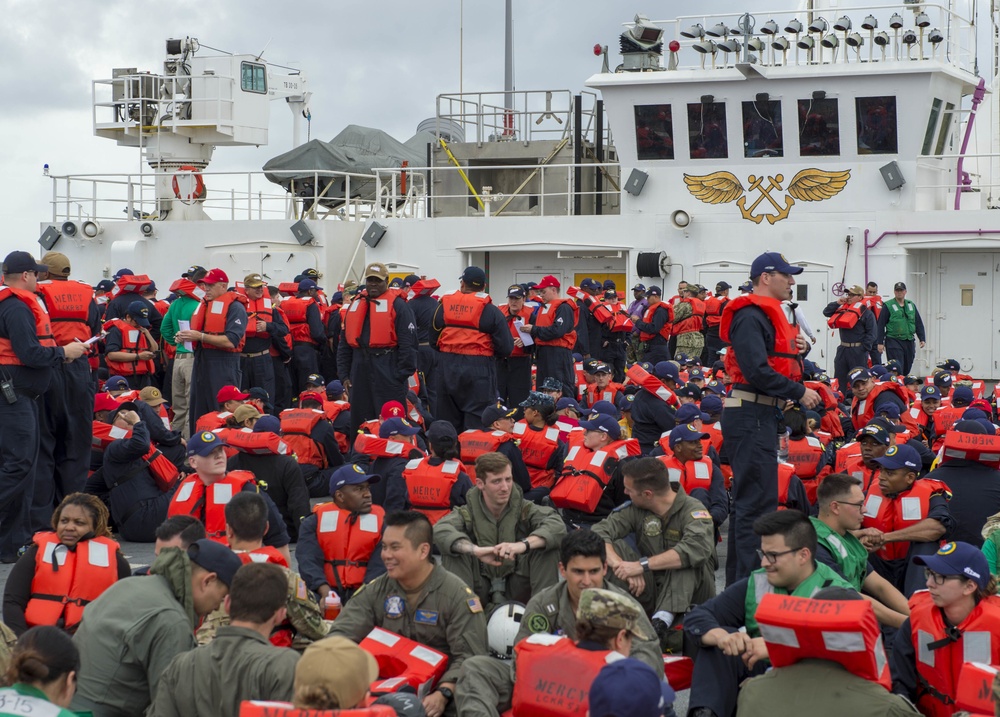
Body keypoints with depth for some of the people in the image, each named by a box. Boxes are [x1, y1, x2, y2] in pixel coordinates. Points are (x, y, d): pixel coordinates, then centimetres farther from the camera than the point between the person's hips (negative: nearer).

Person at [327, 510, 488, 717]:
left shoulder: (458, 595, -5)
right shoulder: (375, 591, 8)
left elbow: (468, 657, -11)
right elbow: (342, 635, 1)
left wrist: (443, 695, -27)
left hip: (432, 699, -3)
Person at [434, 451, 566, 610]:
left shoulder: (524, 509, -6)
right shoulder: (468, 513, -7)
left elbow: (558, 525, -24)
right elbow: (439, 530, -28)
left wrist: (524, 544, -43)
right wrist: (475, 550, -46)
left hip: (518, 589, 0)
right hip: (481, 588, 0)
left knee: (549, 547, -20)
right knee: (452, 551, -23)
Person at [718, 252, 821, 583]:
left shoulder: (768, 315, 19)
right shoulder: (750, 317, -14)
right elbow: (757, 371, -23)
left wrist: (799, 350, 5)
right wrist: (800, 392, -17)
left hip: (761, 414, 11)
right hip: (750, 414, -11)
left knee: (749, 498, 16)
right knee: (758, 500, -12)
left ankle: (737, 579, 23)